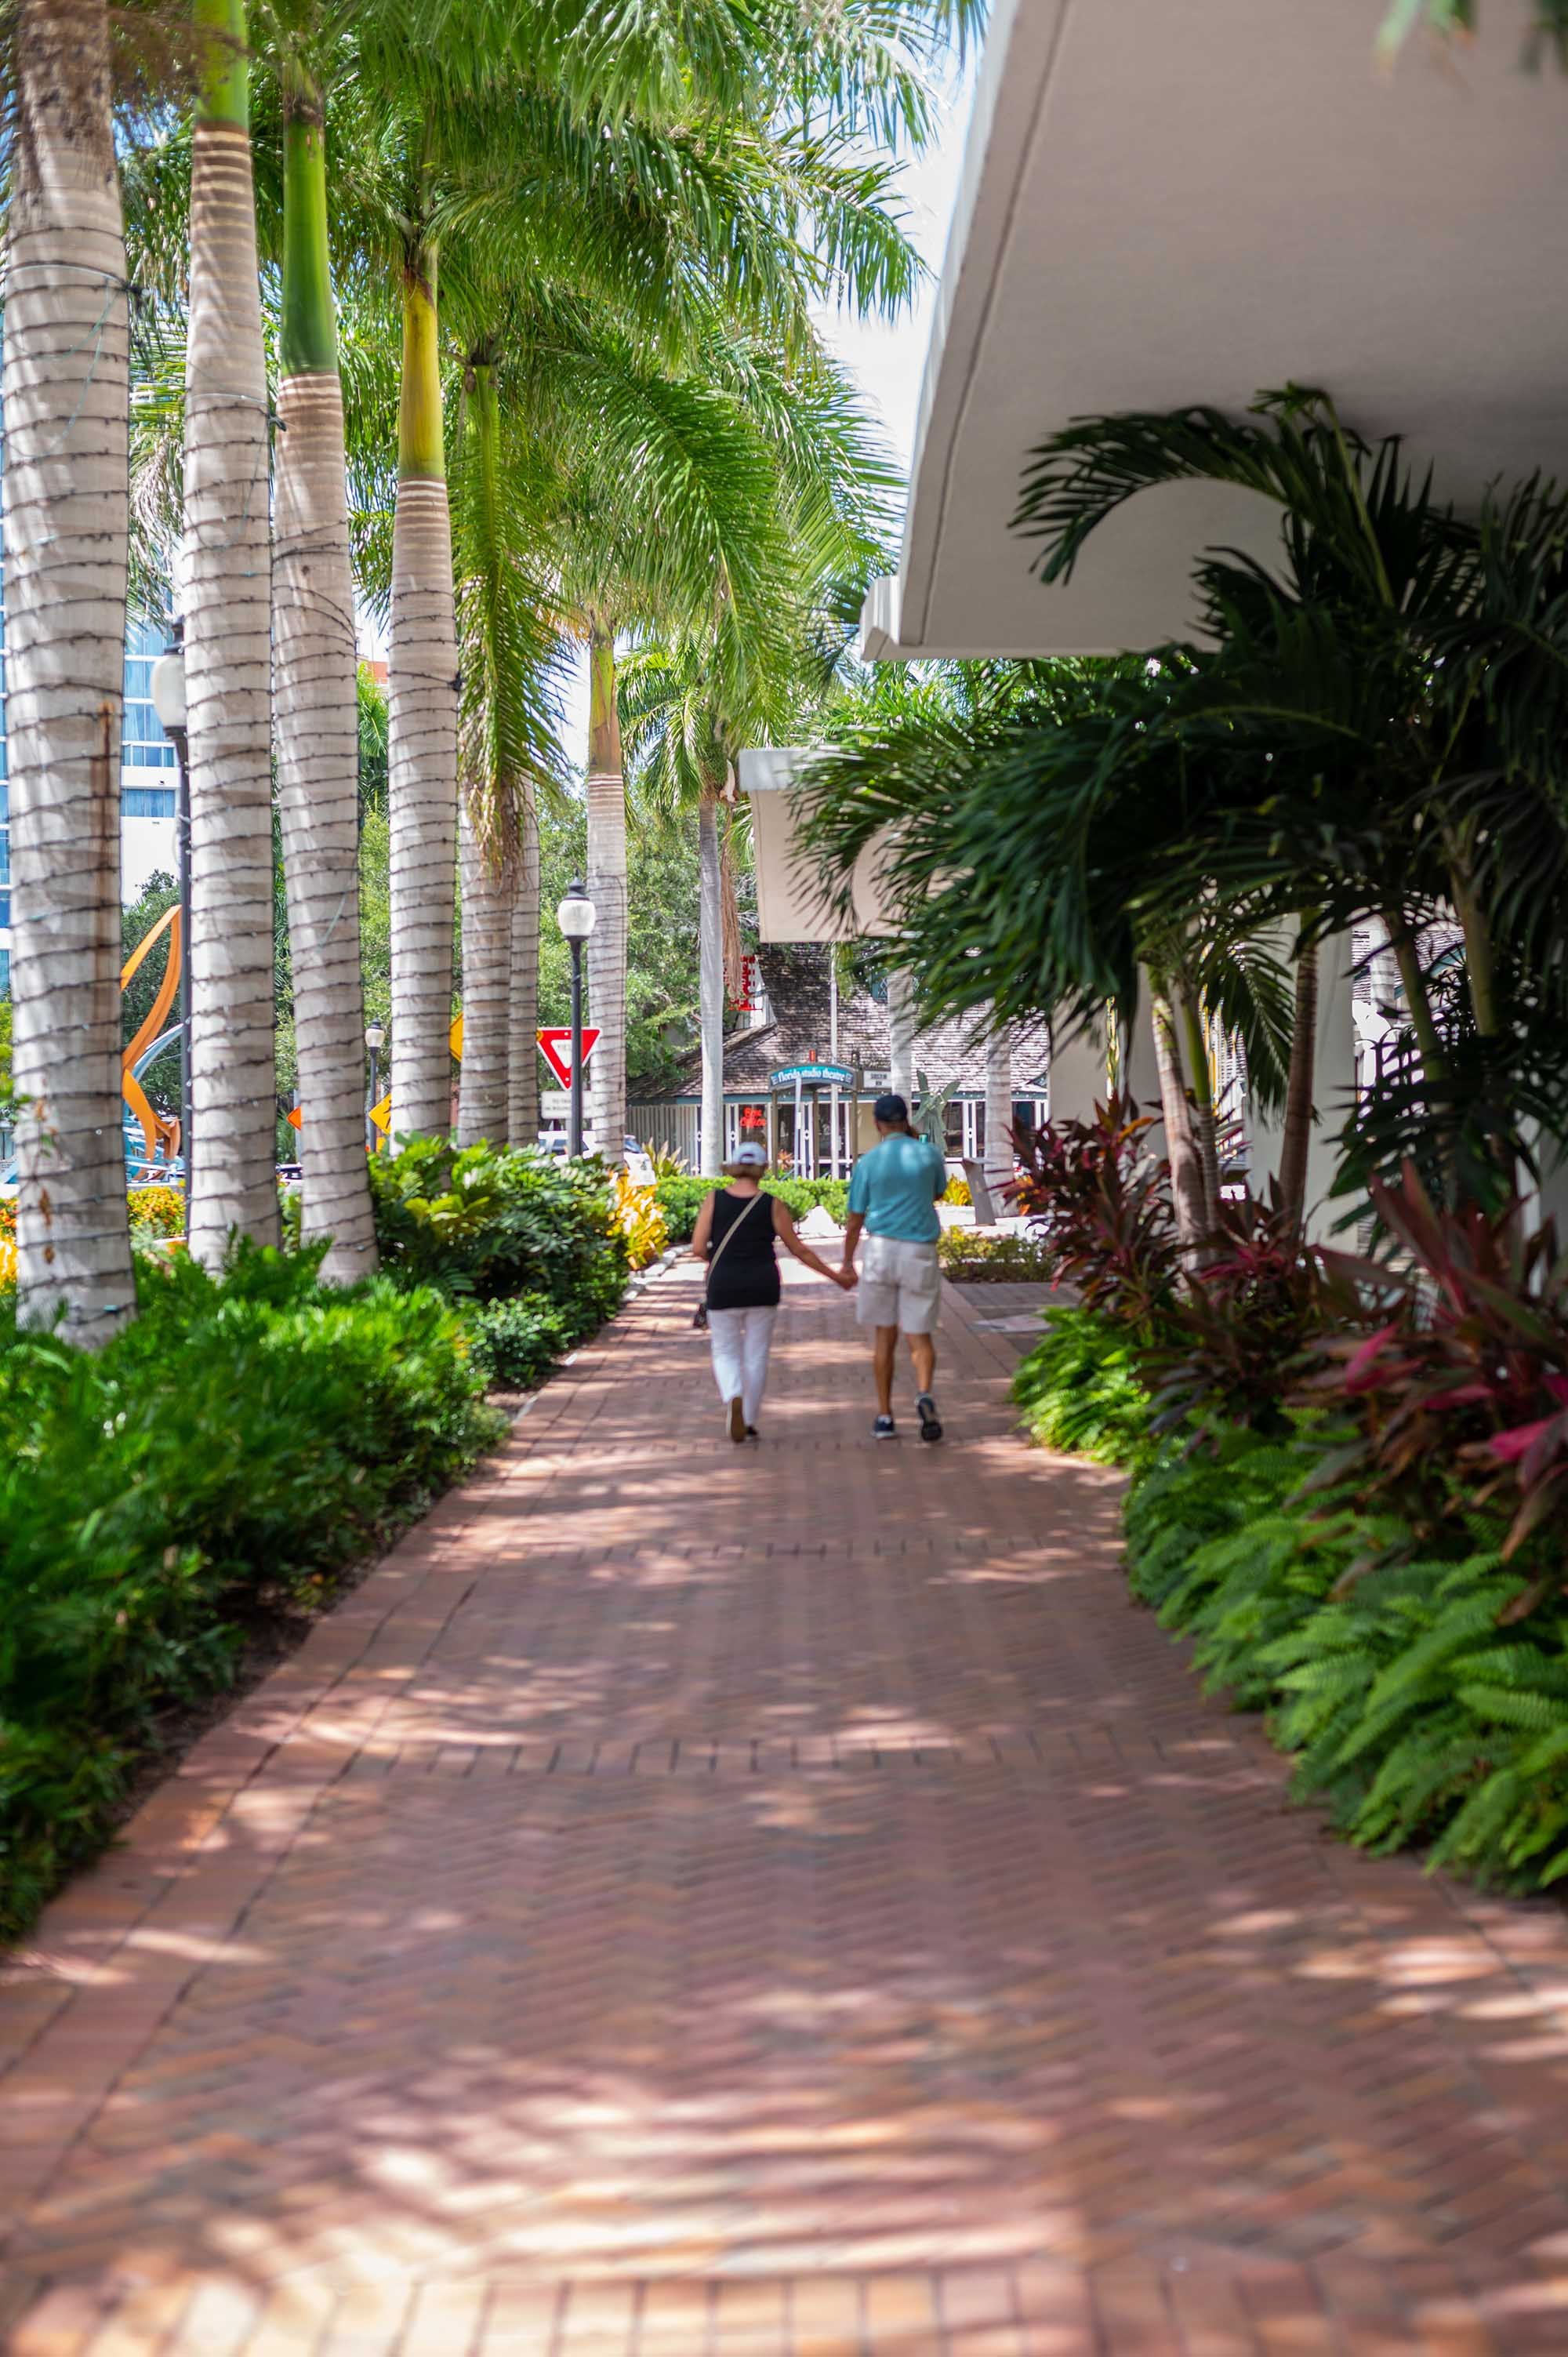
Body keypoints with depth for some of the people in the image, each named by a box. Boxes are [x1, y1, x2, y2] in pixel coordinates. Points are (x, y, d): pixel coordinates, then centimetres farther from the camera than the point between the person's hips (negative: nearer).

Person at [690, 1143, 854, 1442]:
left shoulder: (715, 1200, -2)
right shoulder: (771, 1205, -2)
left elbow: (698, 1249, -6)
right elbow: (799, 1249, 2)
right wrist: (834, 1275, 13)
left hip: (723, 1287, 0)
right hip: (762, 1289, 0)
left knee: (725, 1353, 11)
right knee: (756, 1356, 12)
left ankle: (733, 1398, -18)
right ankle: (749, 1423, 14)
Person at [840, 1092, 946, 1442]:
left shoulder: (868, 1162, 0)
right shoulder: (930, 1154, 1)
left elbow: (855, 1220, 4)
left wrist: (847, 1262, 16)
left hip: (882, 1248, 0)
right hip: (920, 1252, 0)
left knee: (885, 1337, 11)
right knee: (920, 1335, 4)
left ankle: (884, 1416, 12)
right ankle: (925, 1393, -24)